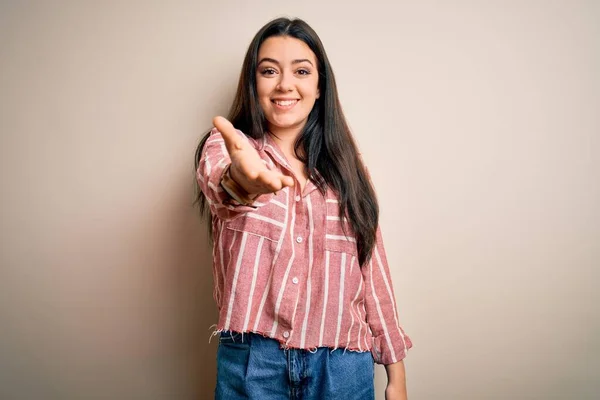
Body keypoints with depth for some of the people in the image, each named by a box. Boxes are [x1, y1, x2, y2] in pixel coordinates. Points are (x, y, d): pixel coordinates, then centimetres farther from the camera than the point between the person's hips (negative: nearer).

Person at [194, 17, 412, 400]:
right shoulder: (226, 146, -1)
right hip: (251, 358, -1)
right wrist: (239, 181, -49)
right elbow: (216, 181, -25)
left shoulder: (344, 163, 6)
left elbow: (373, 271, 5)